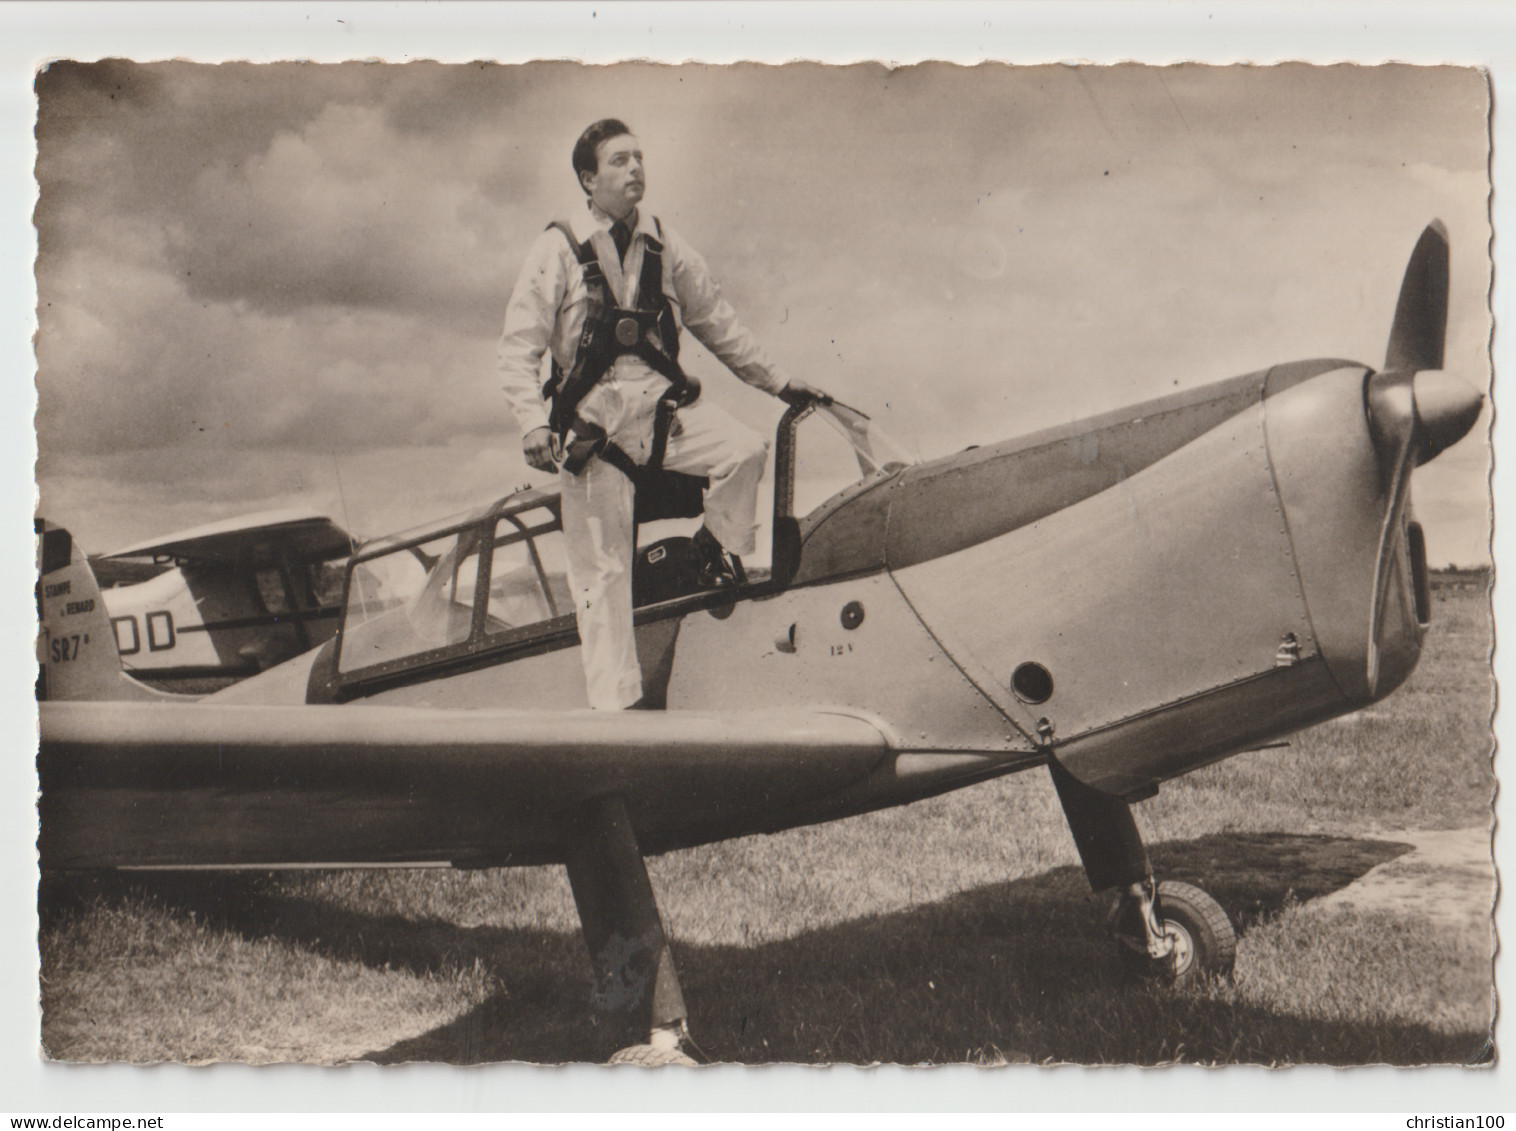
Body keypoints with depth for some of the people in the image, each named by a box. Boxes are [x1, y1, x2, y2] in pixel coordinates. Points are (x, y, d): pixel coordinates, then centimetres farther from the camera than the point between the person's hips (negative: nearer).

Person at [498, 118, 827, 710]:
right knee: (602, 568, -5)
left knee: (745, 448, -24)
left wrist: (778, 382, 20)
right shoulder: (558, 250, -2)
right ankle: (614, 700, 3)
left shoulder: (664, 245, 10)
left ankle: (714, 546, 5)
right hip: (593, 416, -3)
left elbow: (716, 321, 19)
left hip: (662, 402, 3)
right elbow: (518, 348, -4)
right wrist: (533, 424, -18)